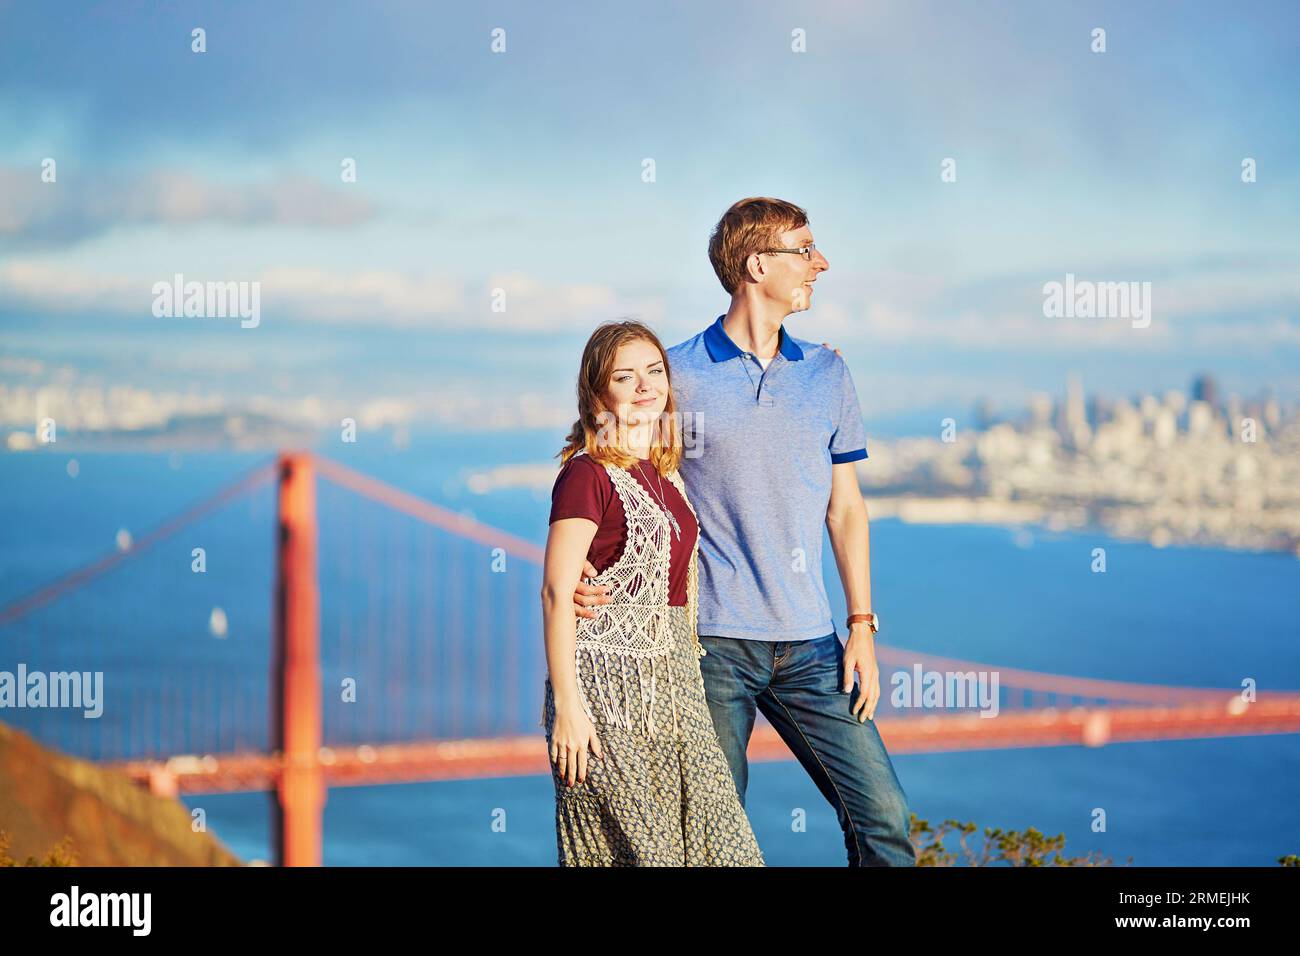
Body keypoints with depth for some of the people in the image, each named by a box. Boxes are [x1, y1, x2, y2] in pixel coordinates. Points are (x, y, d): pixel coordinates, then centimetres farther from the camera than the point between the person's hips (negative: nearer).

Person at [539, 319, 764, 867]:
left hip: (670, 680, 7)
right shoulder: (588, 473, -10)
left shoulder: (666, 473, 13)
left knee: (716, 840, 1)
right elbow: (557, 593, -14)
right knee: (637, 847, -5)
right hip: (607, 683, -7)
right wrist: (567, 706, -18)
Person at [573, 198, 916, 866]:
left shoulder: (827, 375, 10)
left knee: (883, 816, -4)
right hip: (711, 643, -3)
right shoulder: (676, 374, -1)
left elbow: (845, 508, 14)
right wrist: (583, 574, -15)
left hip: (809, 647, 3)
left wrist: (861, 626, 6)